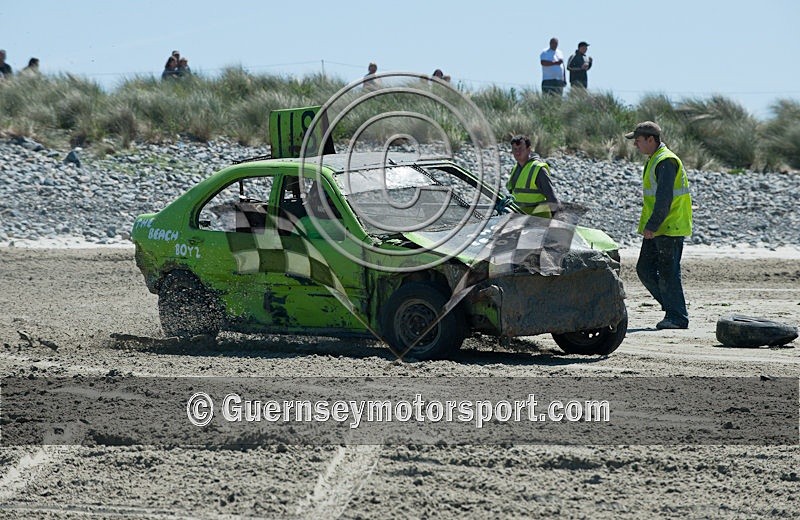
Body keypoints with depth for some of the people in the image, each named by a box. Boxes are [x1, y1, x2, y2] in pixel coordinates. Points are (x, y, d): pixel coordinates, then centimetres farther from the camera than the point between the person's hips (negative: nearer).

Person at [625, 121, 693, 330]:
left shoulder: (666, 161, -16)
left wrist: (652, 226, -23)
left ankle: (677, 317, -1)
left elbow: (664, 198, -23)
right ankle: (672, 307, 16)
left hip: (670, 228, -10)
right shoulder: (653, 160, 17)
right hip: (656, 228, 10)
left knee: (668, 272, -7)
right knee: (645, 269, 10)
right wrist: (648, 225, 20)